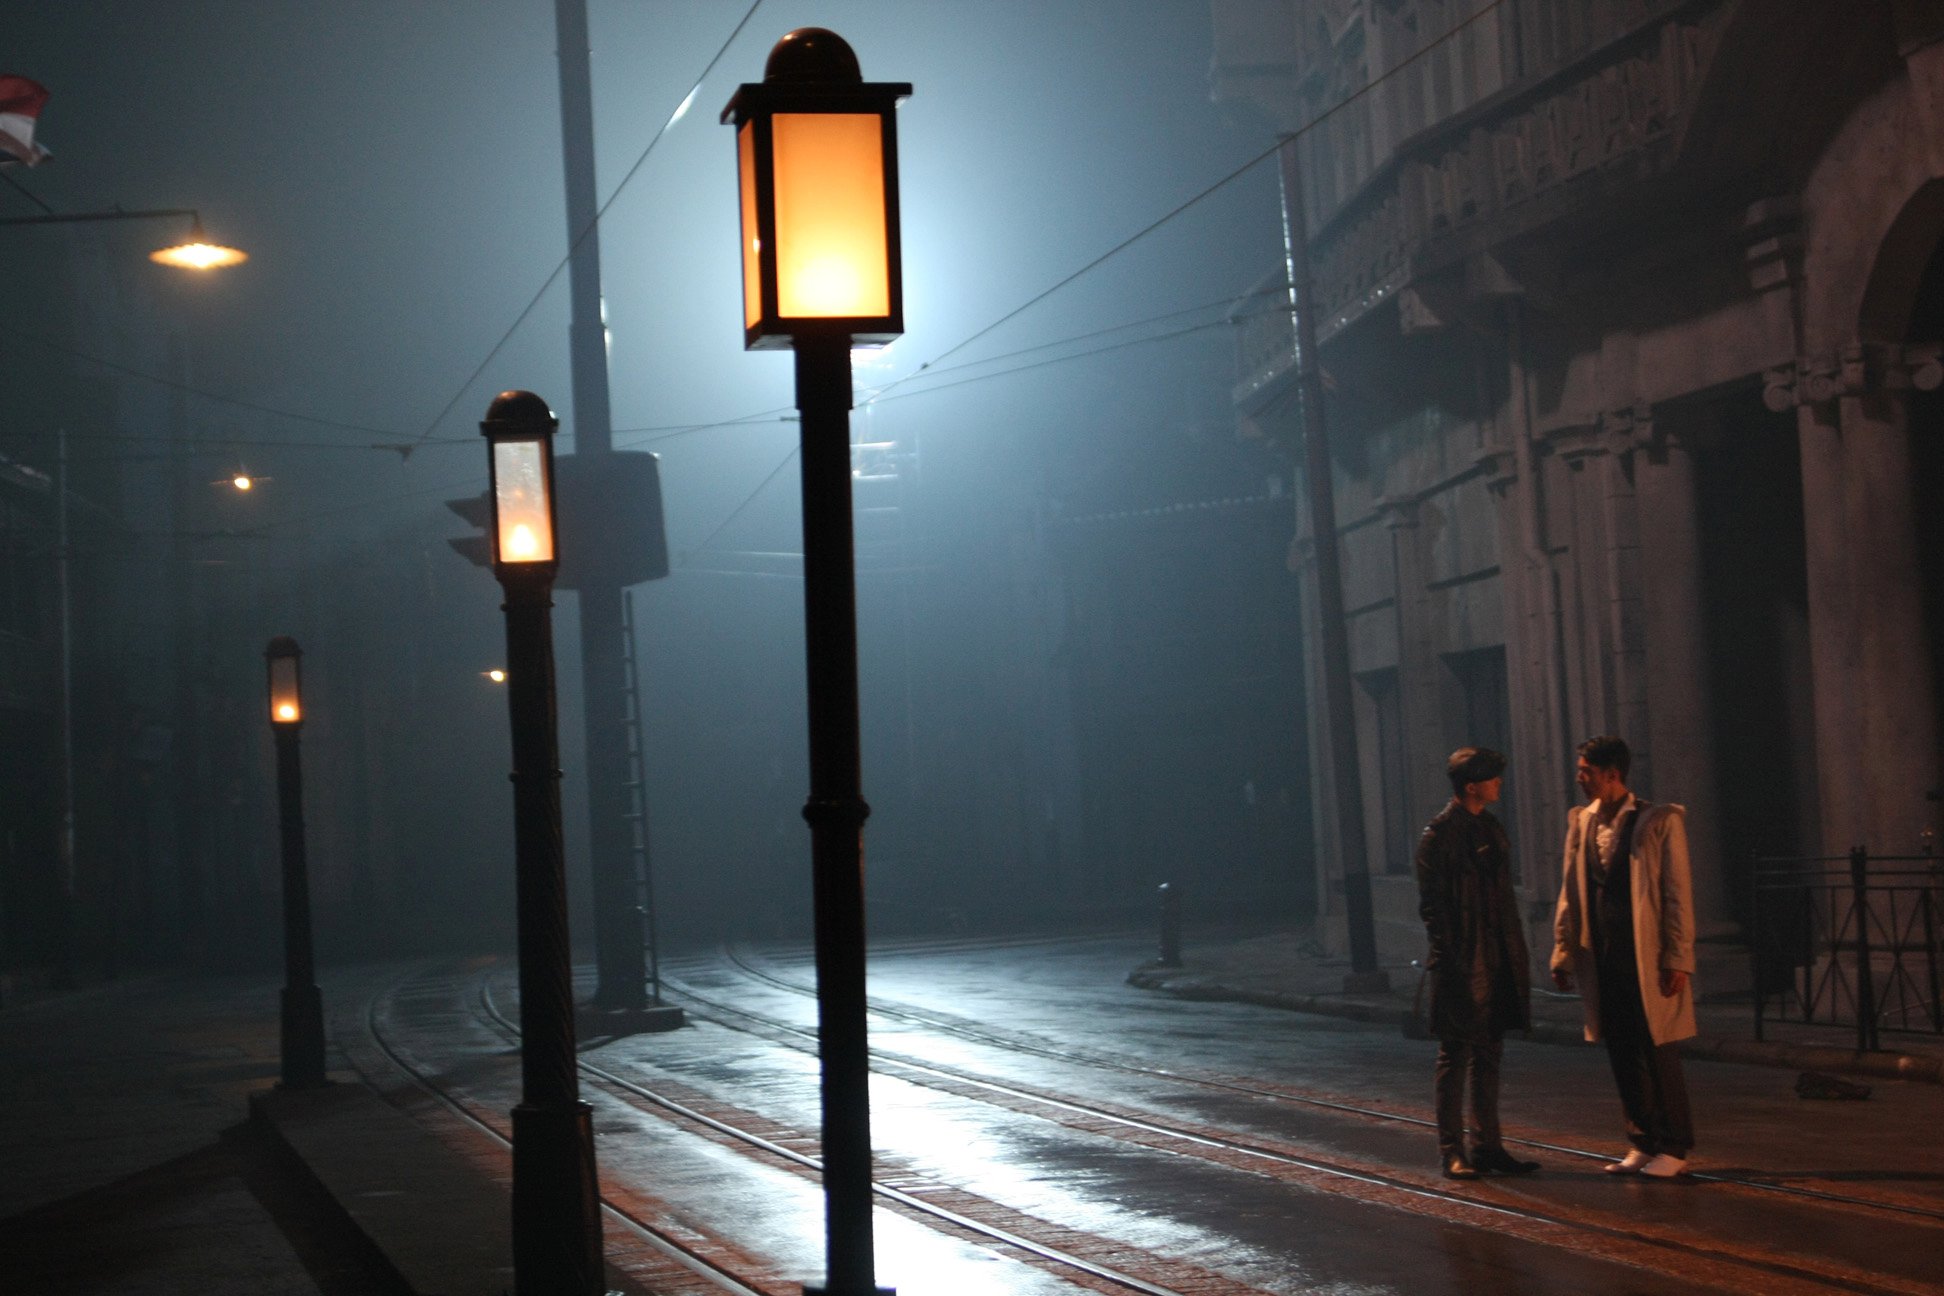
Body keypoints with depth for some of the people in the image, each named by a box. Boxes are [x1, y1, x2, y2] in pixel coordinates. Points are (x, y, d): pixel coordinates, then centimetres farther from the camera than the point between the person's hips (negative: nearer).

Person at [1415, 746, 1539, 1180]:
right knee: (1455, 1058, -2)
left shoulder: (1490, 830, 14)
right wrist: (1450, 961, -18)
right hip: (1461, 965, -8)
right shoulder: (1439, 835, -11)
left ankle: (1487, 1146, 18)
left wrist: (1516, 958, 15)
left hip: (1496, 963, 8)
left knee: (1488, 1056, 11)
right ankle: (1451, 1152, 3)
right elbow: (1431, 905, -13)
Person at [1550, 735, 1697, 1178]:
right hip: (1601, 958, 5)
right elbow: (1569, 895, 13)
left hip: (1646, 957, -5)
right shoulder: (1581, 822, 10)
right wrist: (1563, 954, 10)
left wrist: (1678, 960, -12)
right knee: (1622, 1054, 9)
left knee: (1658, 1052, 0)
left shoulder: (1660, 822, -6)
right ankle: (1643, 1142, 18)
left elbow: (1678, 895, -8)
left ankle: (1673, 1147, 9)